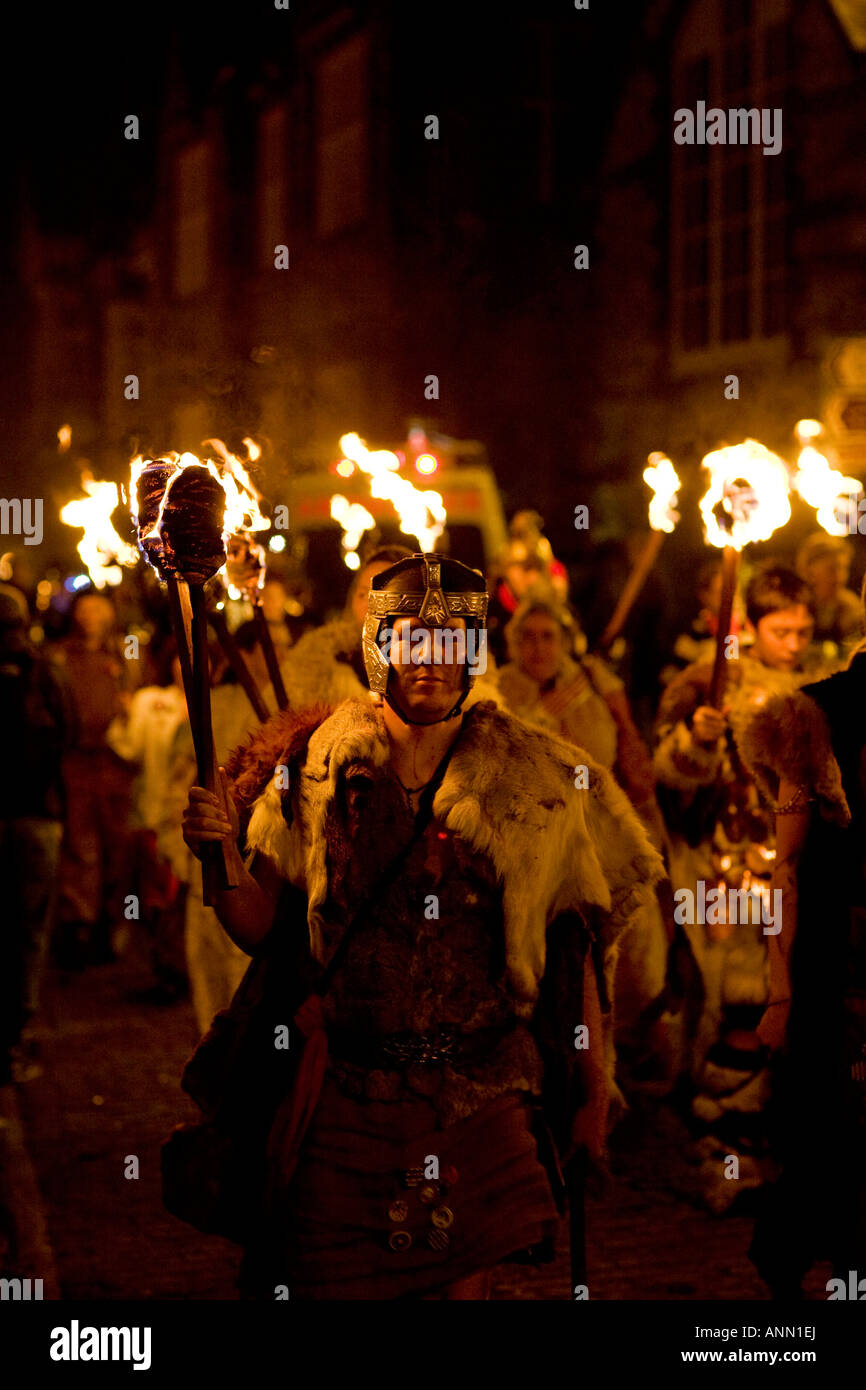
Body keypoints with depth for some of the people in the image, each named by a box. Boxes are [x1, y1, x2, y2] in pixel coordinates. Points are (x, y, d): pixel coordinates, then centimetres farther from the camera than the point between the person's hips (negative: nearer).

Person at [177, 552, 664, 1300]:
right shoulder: (317, 765, 0)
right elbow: (260, 929, 1)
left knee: (465, 1276, 6)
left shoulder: (532, 779, 0)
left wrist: (594, 1091, 4)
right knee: (327, 1281, 6)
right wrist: (219, 862, -19)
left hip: (479, 1096, 0)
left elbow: (575, 949, 3)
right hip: (343, 1092, 0)